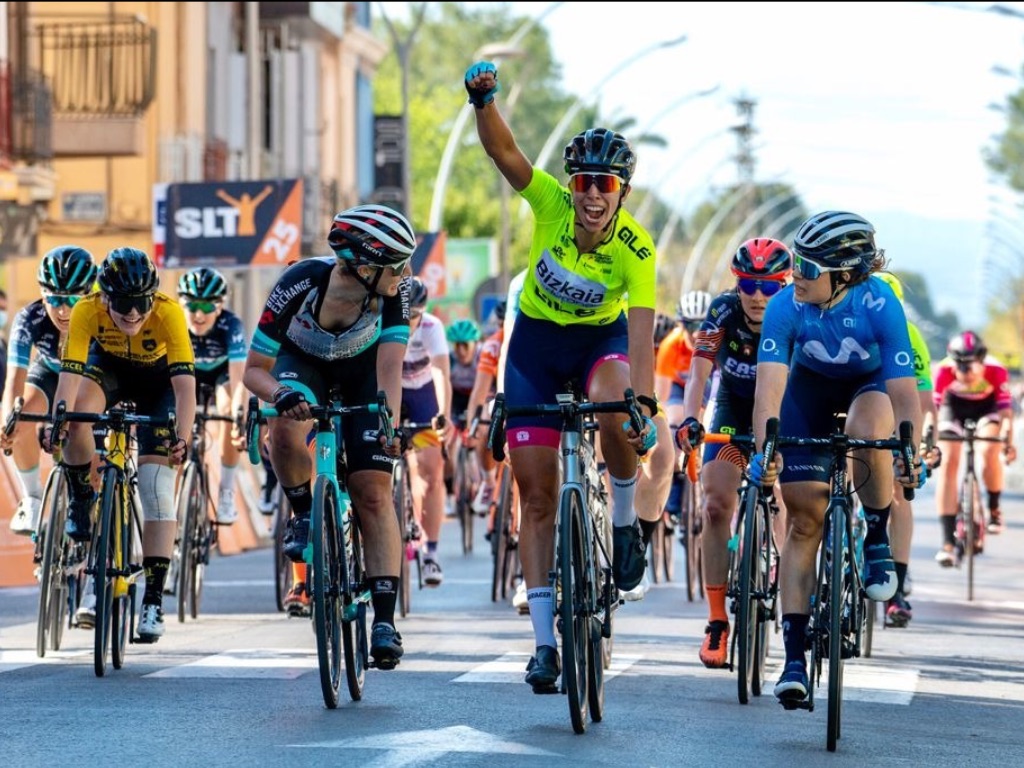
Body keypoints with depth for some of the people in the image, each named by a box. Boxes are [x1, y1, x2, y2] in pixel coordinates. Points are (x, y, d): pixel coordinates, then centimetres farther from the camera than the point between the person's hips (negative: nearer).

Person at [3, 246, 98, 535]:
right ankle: (32, 498, -6)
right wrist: (9, 421, -62)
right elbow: (15, 379, -44)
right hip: (51, 372, 1)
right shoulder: (29, 319, -36)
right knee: (21, 419, -26)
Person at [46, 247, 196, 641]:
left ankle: (154, 600, -9)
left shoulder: (169, 313, -36)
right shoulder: (87, 311, -32)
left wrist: (181, 437, -54)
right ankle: (81, 502, -11)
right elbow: (69, 374, -38)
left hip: (157, 380, -1)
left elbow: (184, 382, -41)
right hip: (109, 368, 1)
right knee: (78, 410, -35)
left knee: (157, 484, -13)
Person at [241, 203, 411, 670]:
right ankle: (304, 515, -3)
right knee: (286, 431, -34)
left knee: (373, 490, -11)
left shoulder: (394, 293, -32)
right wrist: (280, 395, -49)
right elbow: (254, 370, -28)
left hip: (361, 369, 1)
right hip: (303, 360, 0)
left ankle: (385, 619, -10)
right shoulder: (299, 285, -36)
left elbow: (389, 369, -36)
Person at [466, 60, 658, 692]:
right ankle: (546, 640, 3)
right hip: (537, 339, 1)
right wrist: (484, 99, -53)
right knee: (536, 494, -2)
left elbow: (641, 336, -32)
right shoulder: (551, 203, -22)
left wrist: (645, 403, -45)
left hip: (602, 338, -1)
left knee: (616, 412, -38)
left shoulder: (636, 248, -25)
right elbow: (503, 151, -35)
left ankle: (625, 518, -9)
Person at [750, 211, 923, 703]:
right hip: (812, 387, 1)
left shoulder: (879, 305, -32)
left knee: (868, 430, -38)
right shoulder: (786, 306, -29)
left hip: (870, 383, -1)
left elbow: (902, 388, -33)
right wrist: (763, 452, -48)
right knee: (804, 522, -6)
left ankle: (878, 541, -11)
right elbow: (769, 384, -36)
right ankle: (794, 657, -4)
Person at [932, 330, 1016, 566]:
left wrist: (1008, 442, -37)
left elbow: (1005, 409, -27)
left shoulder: (996, 371, -34)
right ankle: (947, 541, -14)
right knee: (949, 461, -15)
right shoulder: (944, 371, -34)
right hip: (954, 405, 0)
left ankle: (994, 509, 4)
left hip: (987, 406, 0)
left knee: (989, 451, -26)